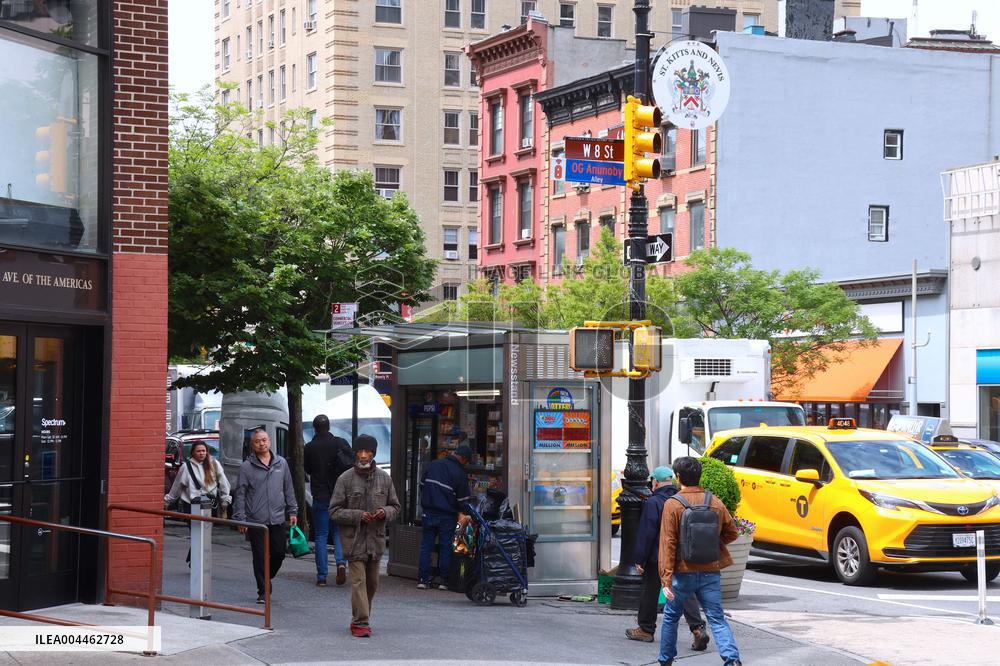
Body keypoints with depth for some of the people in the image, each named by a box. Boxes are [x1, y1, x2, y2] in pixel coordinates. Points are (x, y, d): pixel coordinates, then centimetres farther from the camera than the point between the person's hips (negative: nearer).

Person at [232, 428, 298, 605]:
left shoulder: (281, 463, 9)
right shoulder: (247, 467, -2)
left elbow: (289, 489, 16)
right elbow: (240, 494, -1)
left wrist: (292, 511, 12)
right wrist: (240, 519, -6)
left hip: (278, 520, 3)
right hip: (256, 522, -3)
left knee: (279, 554, 7)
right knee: (260, 557, 0)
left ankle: (266, 579, 33)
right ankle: (263, 591, 8)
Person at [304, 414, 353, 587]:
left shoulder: (310, 448, -4)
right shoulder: (340, 443, -3)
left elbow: (308, 469, 7)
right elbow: (353, 463, -7)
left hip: (320, 497, -1)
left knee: (321, 536, 5)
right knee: (338, 532, 14)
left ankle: (322, 576, 1)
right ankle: (341, 562, -11)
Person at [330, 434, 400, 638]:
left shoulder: (384, 478, 7)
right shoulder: (345, 479, -2)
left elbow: (395, 507, 14)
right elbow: (335, 511, -2)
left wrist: (385, 512, -9)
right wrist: (357, 516, -16)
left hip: (376, 539, 4)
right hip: (353, 539, -4)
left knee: (372, 582, 11)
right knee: (358, 581, -10)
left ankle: (360, 620, 25)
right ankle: (360, 623, -9)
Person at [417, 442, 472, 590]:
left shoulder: (433, 465, 5)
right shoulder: (460, 474, -10)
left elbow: (422, 485, 13)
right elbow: (462, 500, -7)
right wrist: (460, 513, 11)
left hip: (428, 513, 4)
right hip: (447, 516, -4)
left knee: (426, 546, 9)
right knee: (446, 547, 6)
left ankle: (423, 579, 6)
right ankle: (443, 580, 8)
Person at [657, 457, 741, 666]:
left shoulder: (672, 505, -9)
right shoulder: (715, 502, 1)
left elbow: (667, 544, -12)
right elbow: (731, 532, 9)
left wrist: (666, 579, -13)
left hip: (683, 572, -2)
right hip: (710, 572, 2)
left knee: (670, 617, 17)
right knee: (717, 619, 3)